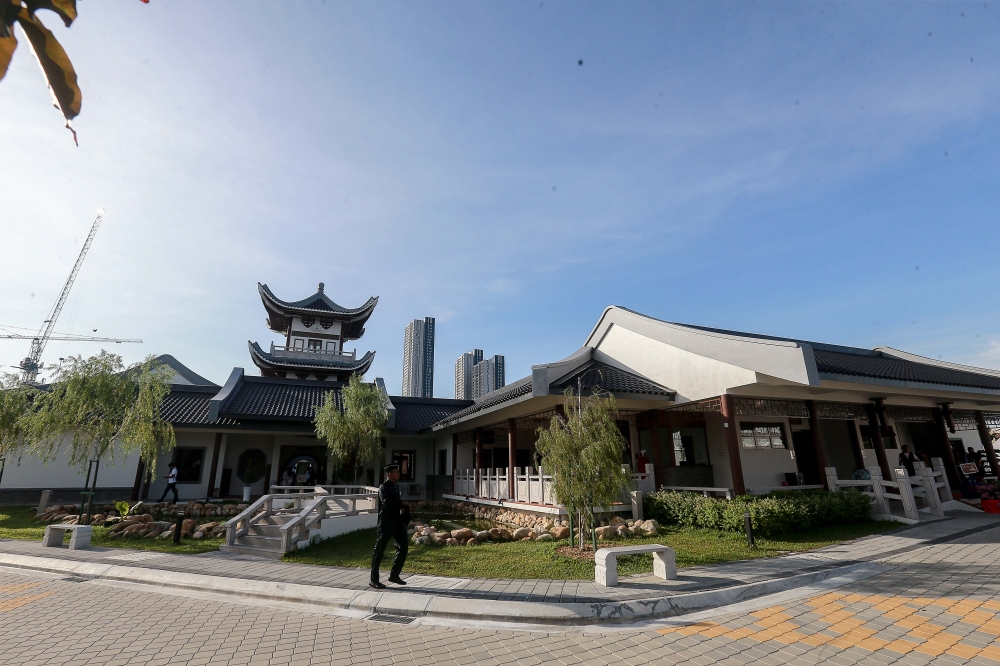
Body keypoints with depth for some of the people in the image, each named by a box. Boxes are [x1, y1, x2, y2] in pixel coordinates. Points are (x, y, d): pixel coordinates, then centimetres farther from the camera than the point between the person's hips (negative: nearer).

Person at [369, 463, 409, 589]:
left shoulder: (396, 487, 13)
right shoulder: (383, 487, -11)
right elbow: (386, 502, -26)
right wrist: (401, 503, -14)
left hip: (397, 523, 8)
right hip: (385, 524, -8)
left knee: (403, 547, 8)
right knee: (379, 551, 1)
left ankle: (394, 575, 21)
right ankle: (373, 580, 13)